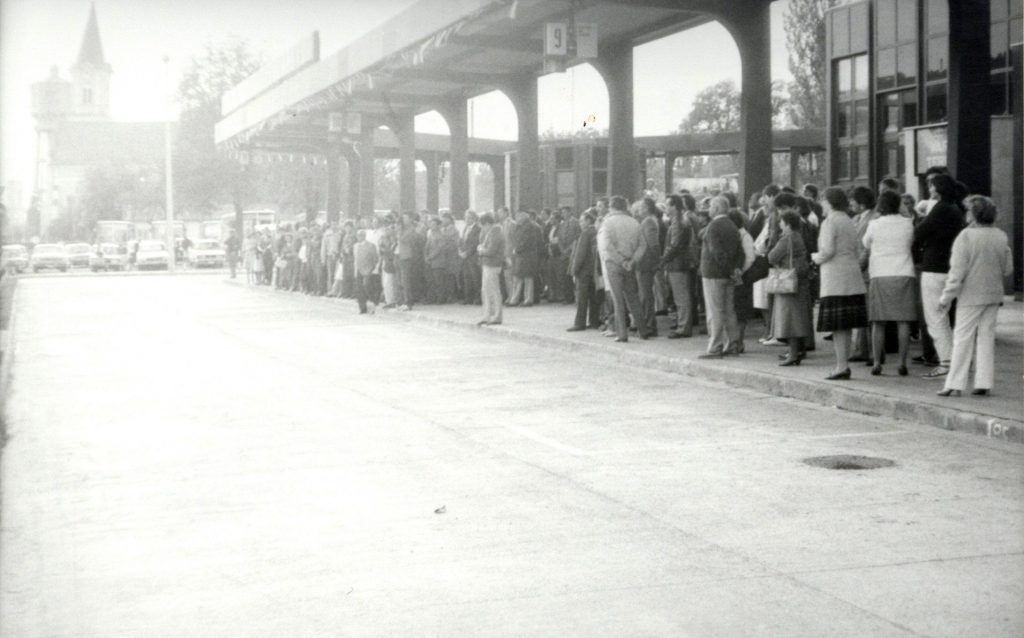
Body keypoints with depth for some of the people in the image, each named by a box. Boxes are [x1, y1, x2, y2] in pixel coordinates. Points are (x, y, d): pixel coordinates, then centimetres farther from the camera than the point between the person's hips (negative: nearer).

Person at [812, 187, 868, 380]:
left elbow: (827, 251, -18)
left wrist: (816, 257, 2)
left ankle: (841, 365, -9)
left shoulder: (829, 222, -9)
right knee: (846, 326, 10)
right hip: (852, 277, 8)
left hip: (835, 277, -8)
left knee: (838, 326, -7)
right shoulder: (849, 222, 16)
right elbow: (855, 249, 16)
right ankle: (844, 365, 13)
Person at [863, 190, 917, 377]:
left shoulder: (874, 225, -3)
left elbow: (865, 244, 12)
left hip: (880, 275, -1)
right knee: (903, 321, 1)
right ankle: (902, 363, -2)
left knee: (878, 322, 4)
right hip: (904, 274, 1)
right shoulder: (907, 224, 3)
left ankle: (877, 363, 3)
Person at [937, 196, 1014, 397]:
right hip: (993, 294, 5)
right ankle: (983, 383, 9)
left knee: (963, 339, 1)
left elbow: (957, 272, -16)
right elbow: (1008, 269, 7)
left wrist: (946, 297, -10)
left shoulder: (965, 237, -15)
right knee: (987, 338, 10)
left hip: (971, 296, -4)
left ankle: (955, 385, 2)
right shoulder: (1001, 237, 1)